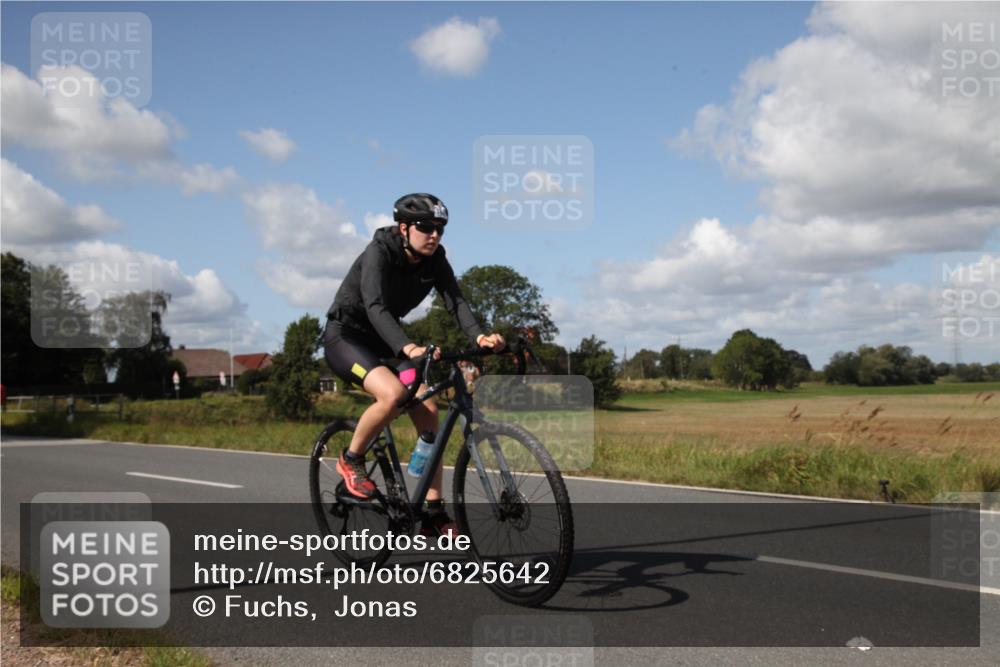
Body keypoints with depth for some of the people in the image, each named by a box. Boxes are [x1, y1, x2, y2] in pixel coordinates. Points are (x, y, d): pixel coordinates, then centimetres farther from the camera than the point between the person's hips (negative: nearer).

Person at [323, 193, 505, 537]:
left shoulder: (435, 261, -7)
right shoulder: (379, 253, -25)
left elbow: (456, 302, -20)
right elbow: (375, 307, -38)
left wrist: (479, 336, -41)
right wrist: (408, 348, -54)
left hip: (382, 340, 6)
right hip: (344, 337, -6)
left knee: (428, 411, -9)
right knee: (392, 393, -33)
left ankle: (433, 513, -3)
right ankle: (351, 459, -6)